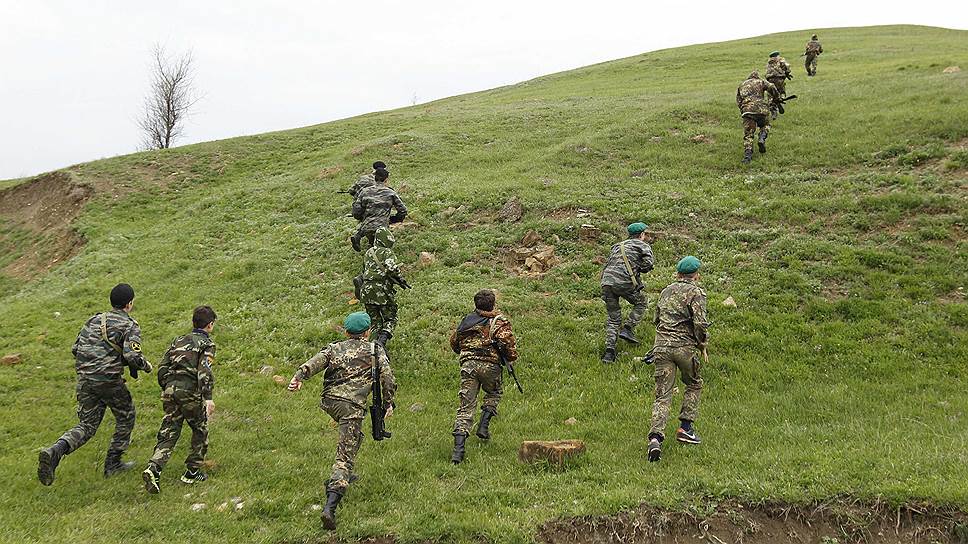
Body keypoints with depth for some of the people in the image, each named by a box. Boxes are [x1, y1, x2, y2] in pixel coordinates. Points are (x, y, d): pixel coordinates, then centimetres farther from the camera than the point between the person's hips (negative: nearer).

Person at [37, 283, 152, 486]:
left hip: (85, 379, 5)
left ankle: (55, 452, -16)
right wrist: (146, 366, 0)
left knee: (86, 425, 10)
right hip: (110, 380, -5)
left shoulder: (94, 320, 14)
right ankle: (112, 464, 20)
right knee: (125, 417, 18)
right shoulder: (130, 326, -4)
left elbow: (75, 349, 13)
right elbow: (132, 356, -19)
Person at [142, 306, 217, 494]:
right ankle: (192, 472, 16)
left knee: (168, 434, 5)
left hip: (170, 388, 5)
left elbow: (162, 367, 18)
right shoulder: (207, 344, 3)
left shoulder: (178, 341, 22)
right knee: (200, 430, 14)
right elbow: (204, 371, -12)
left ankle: (154, 468, -16)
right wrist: (208, 398, -19)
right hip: (189, 391, -5)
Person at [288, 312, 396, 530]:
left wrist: (299, 376, -14)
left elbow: (315, 362, 1)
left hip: (329, 401, 5)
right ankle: (330, 506, -25)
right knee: (345, 456, -10)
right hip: (352, 405, -5)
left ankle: (344, 476, 39)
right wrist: (388, 403, 13)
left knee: (353, 436, 35)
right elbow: (387, 378, 4)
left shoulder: (334, 348, 20)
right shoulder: (375, 350, 15)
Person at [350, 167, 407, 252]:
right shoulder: (391, 194, 3)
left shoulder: (365, 192, 7)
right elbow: (403, 211, 5)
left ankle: (357, 237, 9)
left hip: (366, 228, 2)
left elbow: (356, 214, 5)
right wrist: (392, 220, 19)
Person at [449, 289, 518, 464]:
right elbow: (507, 342, -11)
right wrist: (512, 357, 8)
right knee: (493, 394, 28)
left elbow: (454, 343, 25)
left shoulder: (466, 320, 16)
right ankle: (483, 426, 12)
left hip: (468, 364, 2)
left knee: (466, 406, -1)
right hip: (490, 365, -2)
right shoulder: (499, 321, 2)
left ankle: (458, 448, -12)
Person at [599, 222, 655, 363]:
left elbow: (606, 267, 27)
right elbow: (649, 263, -5)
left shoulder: (617, 246, 30)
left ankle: (609, 350, 1)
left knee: (613, 318, 12)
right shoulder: (643, 245, 12)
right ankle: (627, 329, 5)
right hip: (624, 281, -6)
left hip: (606, 282, 6)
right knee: (641, 303, 20)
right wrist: (638, 269, 13)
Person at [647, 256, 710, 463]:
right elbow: (700, 323, -11)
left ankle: (656, 436, -16)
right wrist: (702, 346, 2)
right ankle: (685, 427, 17)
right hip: (685, 347, -4)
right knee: (694, 385, 22)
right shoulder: (696, 292, -2)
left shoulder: (666, 291, 18)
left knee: (662, 395, 1)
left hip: (661, 346, 4)